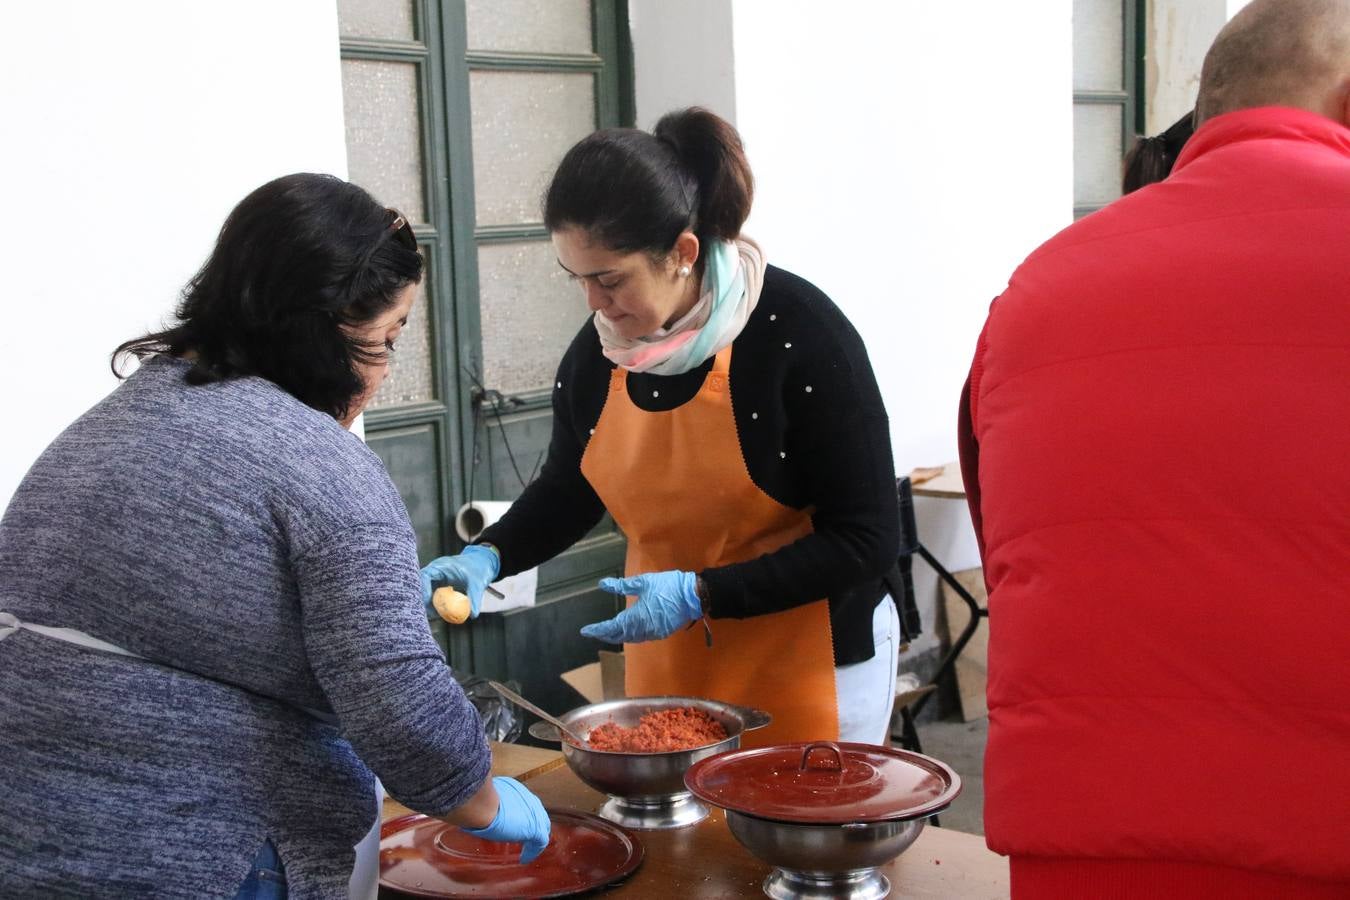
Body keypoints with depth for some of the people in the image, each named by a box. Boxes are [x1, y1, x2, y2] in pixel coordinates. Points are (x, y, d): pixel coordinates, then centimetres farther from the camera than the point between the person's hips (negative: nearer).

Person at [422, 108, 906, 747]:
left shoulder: (802, 333, -18)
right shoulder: (598, 349, -2)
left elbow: (867, 542, -16)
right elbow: (567, 490, 15)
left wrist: (699, 594, -22)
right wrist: (487, 556, -4)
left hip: (808, 670, -4)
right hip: (665, 668, 5)